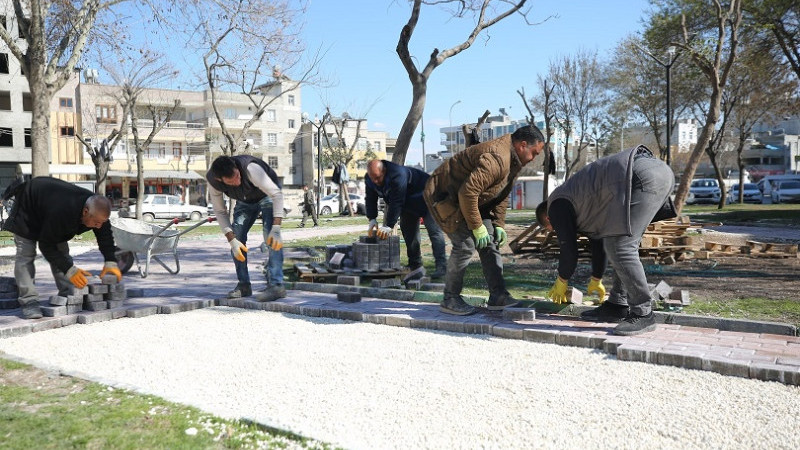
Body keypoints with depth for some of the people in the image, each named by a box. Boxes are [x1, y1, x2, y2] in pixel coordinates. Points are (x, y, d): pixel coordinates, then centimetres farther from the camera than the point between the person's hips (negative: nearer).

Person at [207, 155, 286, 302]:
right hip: (245, 201, 5)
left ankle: (276, 285, -26)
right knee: (236, 237, -7)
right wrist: (232, 239, -24)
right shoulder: (212, 180, -26)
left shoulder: (250, 168, -41)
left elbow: (276, 194, -38)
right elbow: (220, 211, -14)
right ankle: (244, 285, 4)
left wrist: (276, 228, -47)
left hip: (267, 196, -5)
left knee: (271, 238, -24)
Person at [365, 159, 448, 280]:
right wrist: (372, 219, -16)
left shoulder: (398, 175, -39)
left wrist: (389, 225, -39)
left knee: (434, 231, -15)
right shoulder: (370, 180, -13)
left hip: (425, 199, -8)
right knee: (408, 232, 5)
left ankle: (441, 266, -18)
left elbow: (397, 202, -40)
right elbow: (370, 200, -3)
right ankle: (416, 267, 11)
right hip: (408, 205, 8)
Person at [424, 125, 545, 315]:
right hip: (443, 194, -10)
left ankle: (498, 296, 7)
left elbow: (501, 195, 13)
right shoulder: (496, 159, -31)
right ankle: (450, 299, -2)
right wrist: (477, 227, -26)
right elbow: (468, 192, -35)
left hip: (467, 198, 10)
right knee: (465, 244, -16)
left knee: (490, 241, 3)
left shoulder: (513, 161, 4)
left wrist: (498, 225, 4)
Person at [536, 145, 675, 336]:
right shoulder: (580, 201, 33)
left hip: (642, 176, -10)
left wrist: (561, 282, 23)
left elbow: (569, 249, 6)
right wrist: (596, 280, 48)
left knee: (620, 246, -9)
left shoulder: (557, 206, 7)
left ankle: (642, 313, -2)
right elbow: (598, 237, 40)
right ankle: (617, 305, 20)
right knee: (616, 242, 17)